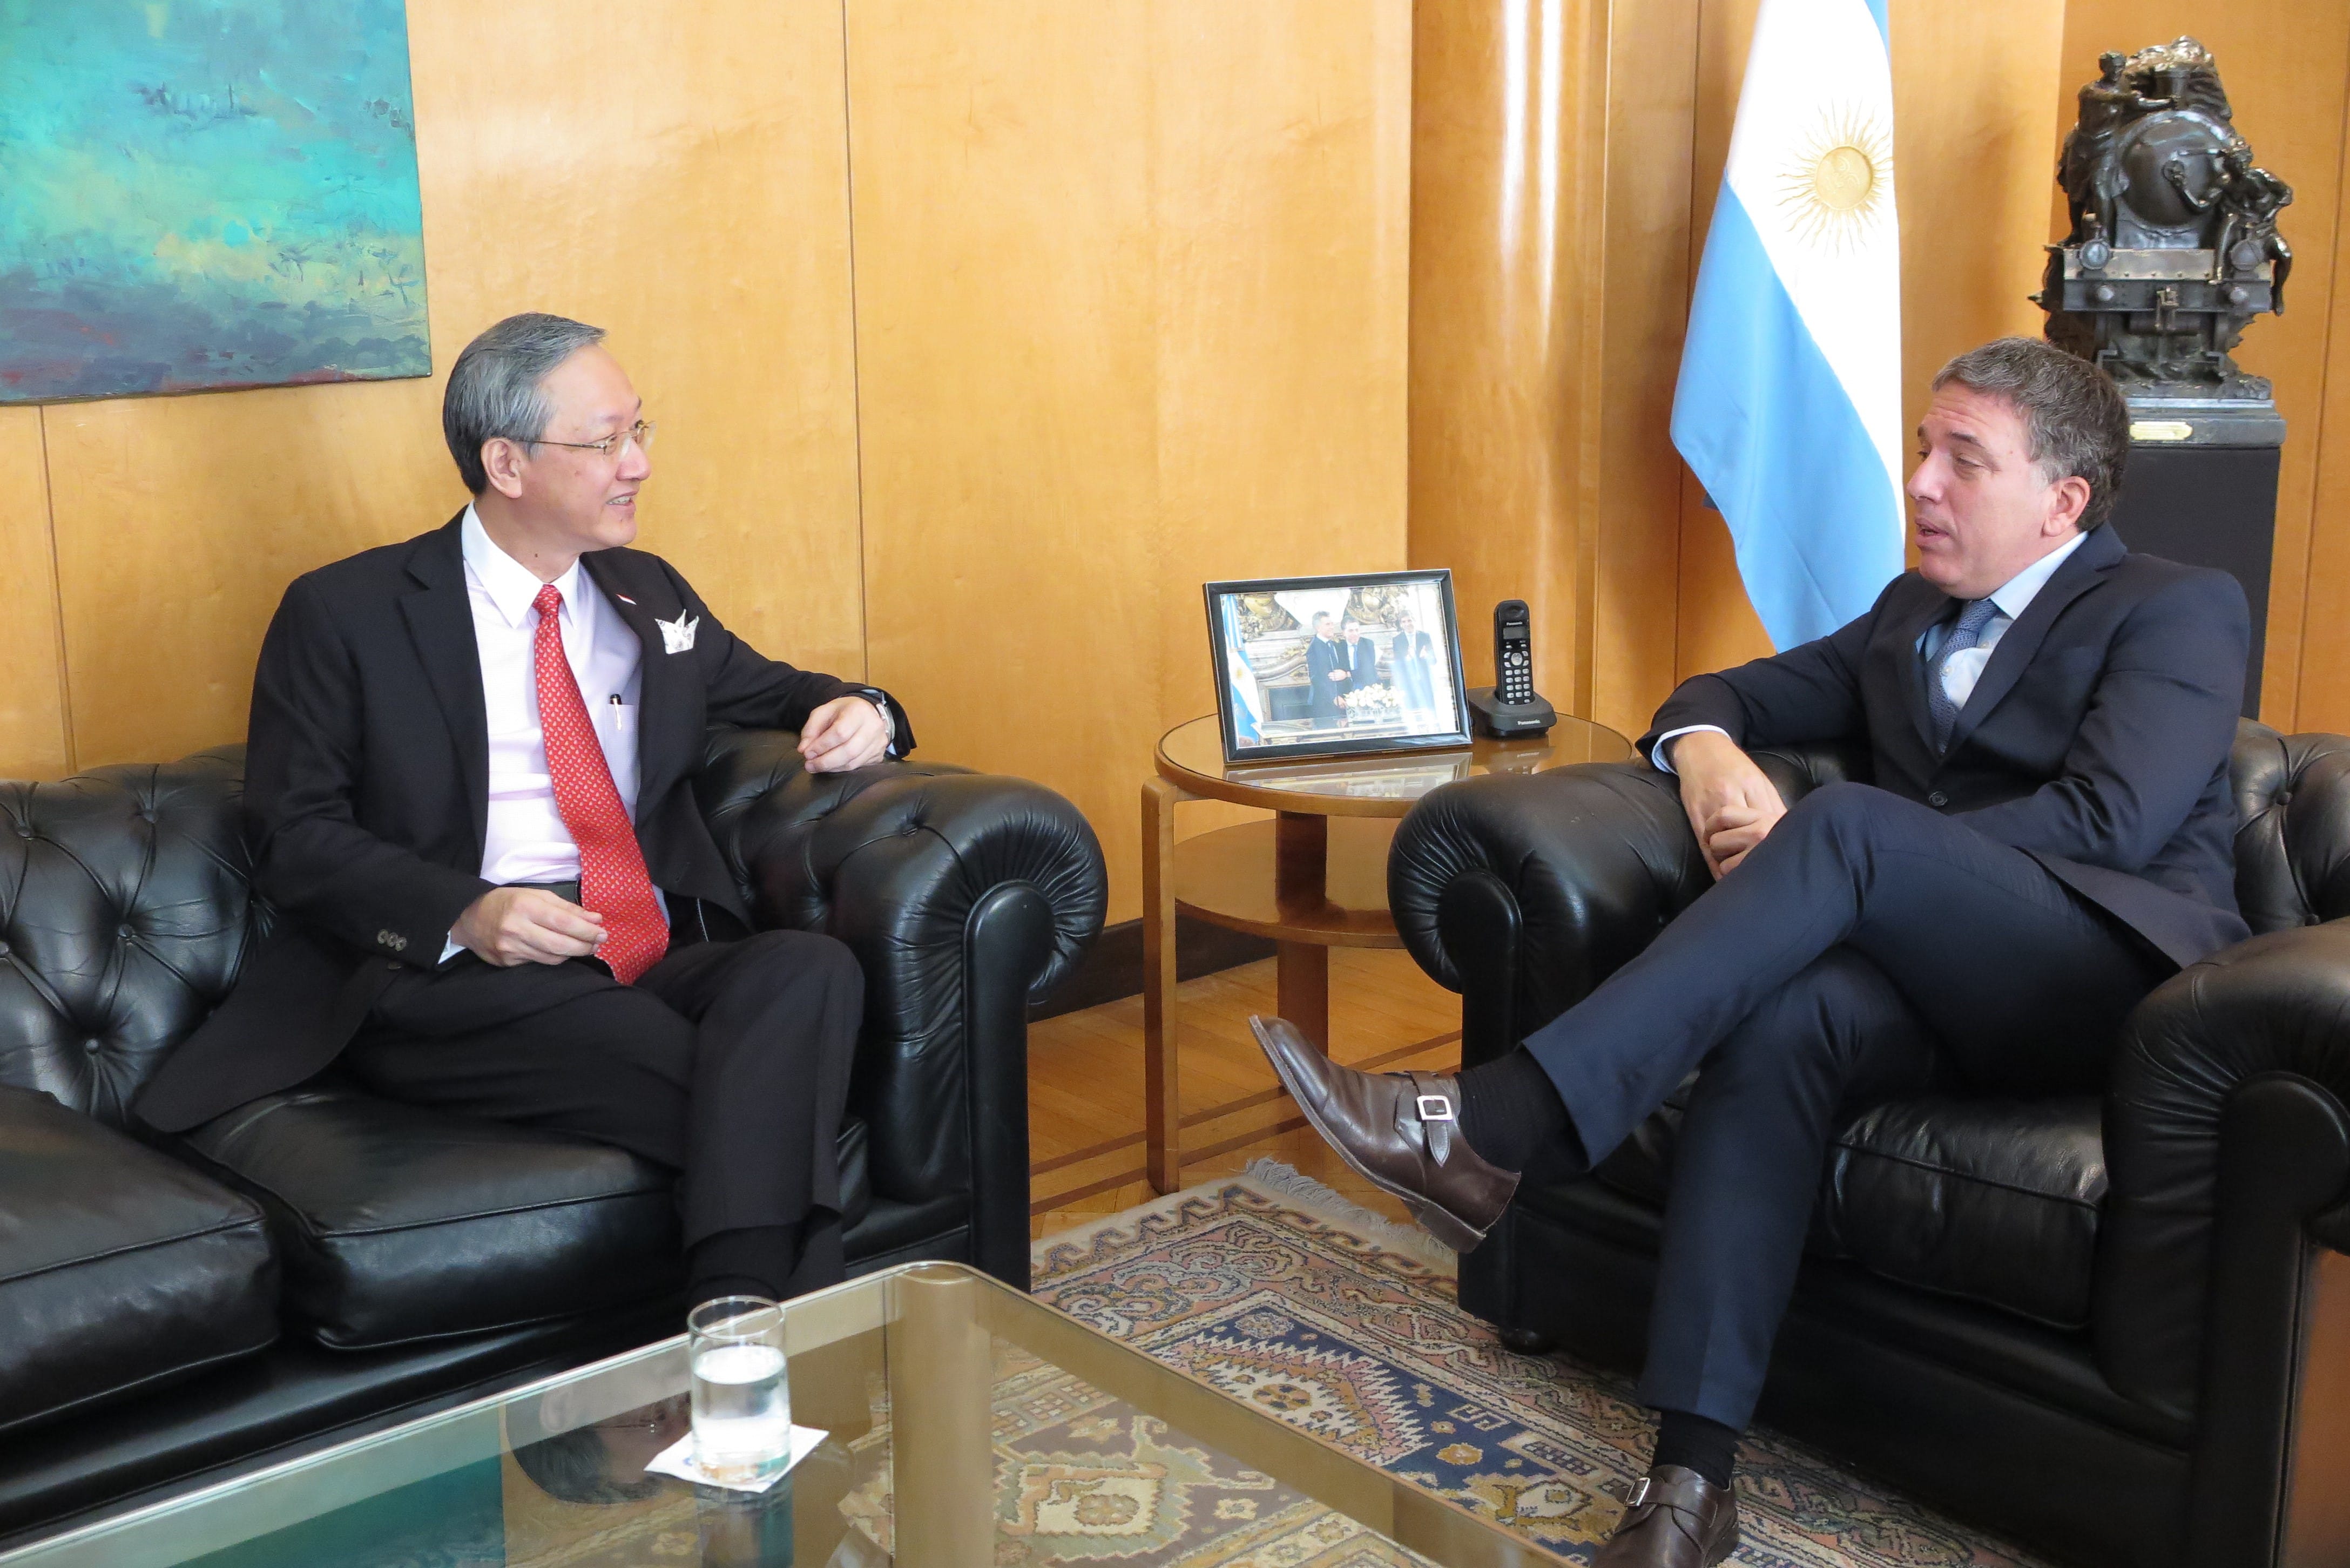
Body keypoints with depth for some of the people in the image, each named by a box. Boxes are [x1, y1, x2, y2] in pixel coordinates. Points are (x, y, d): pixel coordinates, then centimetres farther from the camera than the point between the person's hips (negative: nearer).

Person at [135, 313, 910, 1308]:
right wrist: (464, 916, -17)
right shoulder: (342, 614, 5)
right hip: (451, 987, -5)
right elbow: (293, 838, 1)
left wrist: (854, 712, 8)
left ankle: (737, 1328, -41)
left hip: (659, 961, 5)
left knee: (812, 967, -32)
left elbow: (776, 693, 34)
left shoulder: (647, 595, 21)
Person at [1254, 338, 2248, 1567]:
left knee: (1847, 822, -31)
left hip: (2113, 970, -5)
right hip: (1935, 975, 5)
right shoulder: (1913, 611, 25)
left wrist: (1824, 844, -14)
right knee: (1780, 1021, -31)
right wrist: (1708, 753, -3)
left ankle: (1492, 1127, -40)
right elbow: (1728, 694, 25)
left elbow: (2111, 820, -11)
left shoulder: (2181, 611, 5)